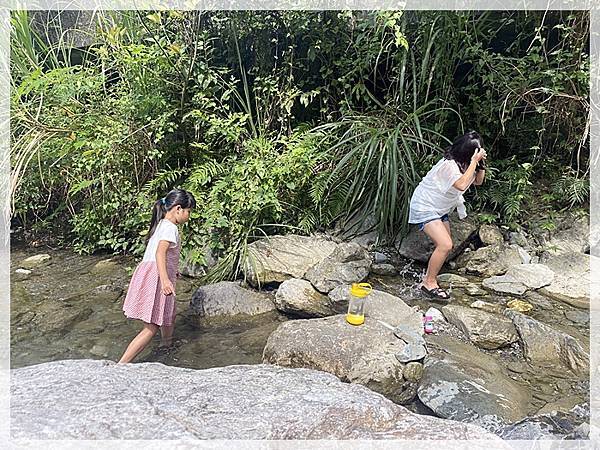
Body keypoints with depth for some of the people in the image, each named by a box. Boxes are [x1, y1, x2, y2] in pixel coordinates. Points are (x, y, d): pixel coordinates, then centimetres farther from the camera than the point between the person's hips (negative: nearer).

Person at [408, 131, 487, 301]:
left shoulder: (463, 163, 3)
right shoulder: (449, 165, -25)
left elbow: (478, 181, 8)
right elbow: (462, 185, -36)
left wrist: (481, 163, -7)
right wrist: (474, 162, -31)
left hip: (440, 209, 10)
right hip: (424, 207, -10)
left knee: (445, 245, 12)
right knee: (445, 245, -20)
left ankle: (430, 275, 27)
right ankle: (429, 283, -7)